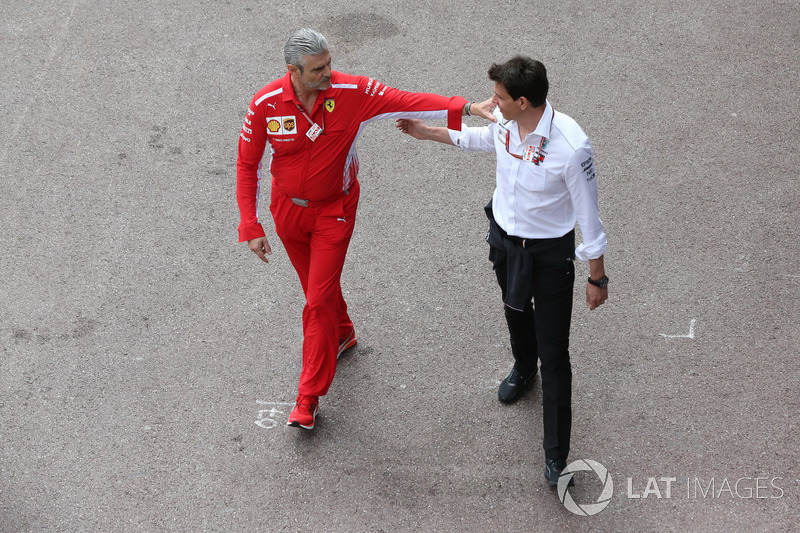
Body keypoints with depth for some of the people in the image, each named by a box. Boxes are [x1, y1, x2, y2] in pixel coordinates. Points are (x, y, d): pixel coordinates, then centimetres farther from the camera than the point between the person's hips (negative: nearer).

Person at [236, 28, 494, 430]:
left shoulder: (351, 92, -22)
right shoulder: (266, 104, -19)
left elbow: (407, 102, -21)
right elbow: (247, 164, -10)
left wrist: (467, 107, -31)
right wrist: (251, 227, -12)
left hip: (334, 211, -2)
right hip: (288, 208, 2)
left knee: (319, 301, -4)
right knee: (315, 285, 23)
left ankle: (309, 397, 6)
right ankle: (342, 334, 55)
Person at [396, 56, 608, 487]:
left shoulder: (571, 146, -34)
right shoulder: (505, 122, -14)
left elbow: (588, 213, -23)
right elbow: (484, 137, 13)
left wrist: (597, 278, -15)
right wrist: (427, 132, 18)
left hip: (550, 253, -6)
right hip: (504, 237, 7)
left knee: (554, 353, 0)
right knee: (515, 310, 33)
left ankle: (556, 454, 12)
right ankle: (523, 368, 66)